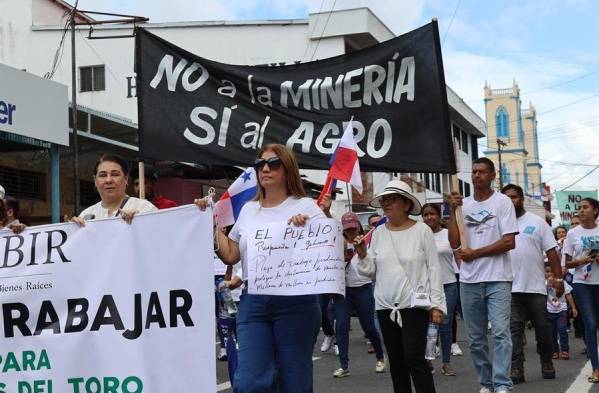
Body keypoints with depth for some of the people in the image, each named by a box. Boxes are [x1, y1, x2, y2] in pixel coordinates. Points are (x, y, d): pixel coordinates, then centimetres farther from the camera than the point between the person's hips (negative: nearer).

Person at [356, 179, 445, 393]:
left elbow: (434, 269, -5)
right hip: (385, 305, 5)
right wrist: (362, 255, -13)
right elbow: (370, 271, 7)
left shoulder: (422, 230, -5)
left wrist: (437, 304, -8)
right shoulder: (378, 233, 6)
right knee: (396, 360, 10)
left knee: (414, 357, -12)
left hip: (415, 303, -5)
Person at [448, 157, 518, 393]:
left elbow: (509, 242, -9)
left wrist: (475, 253, -9)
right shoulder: (463, 204, 10)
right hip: (469, 280, 4)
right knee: (475, 338, 9)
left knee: (500, 333, -13)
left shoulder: (502, 202, -1)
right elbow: (454, 242, 2)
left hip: (498, 279, -4)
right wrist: (452, 211, -5)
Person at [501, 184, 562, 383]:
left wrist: (558, 278, -6)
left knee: (542, 327, 8)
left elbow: (551, 251, 0)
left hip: (536, 286, -1)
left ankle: (546, 363, 25)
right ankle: (516, 369, 2)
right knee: (514, 328, 0)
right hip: (511, 287, 1)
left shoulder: (537, 222, 3)